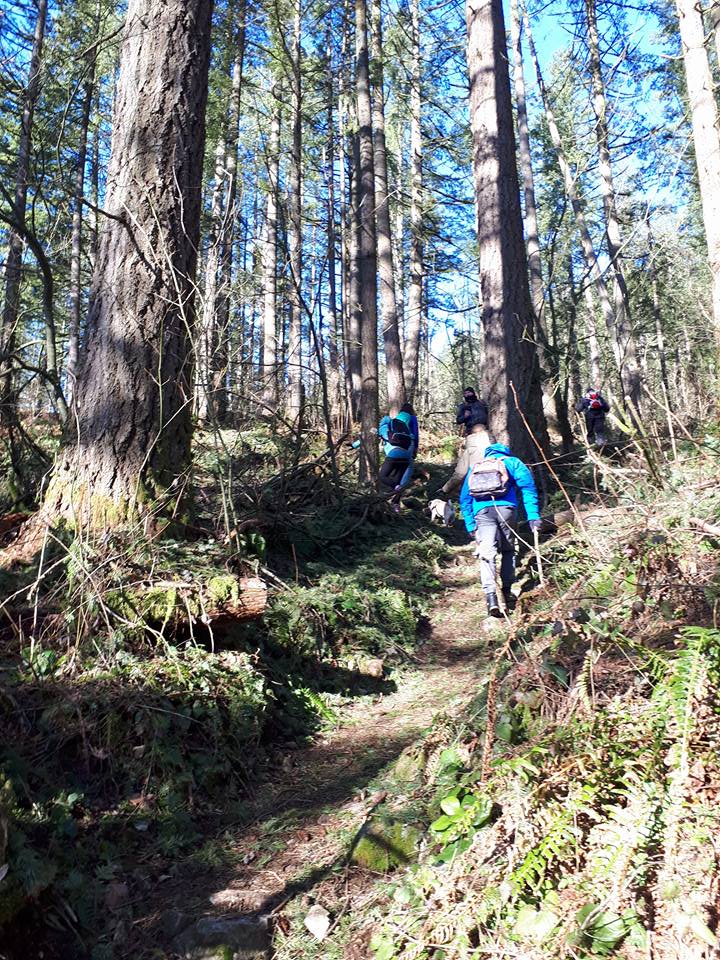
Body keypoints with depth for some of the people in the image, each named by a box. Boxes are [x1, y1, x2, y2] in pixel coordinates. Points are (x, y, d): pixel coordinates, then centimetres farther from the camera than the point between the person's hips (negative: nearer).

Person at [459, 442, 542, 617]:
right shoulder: (511, 461, 22)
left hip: (482, 512, 1)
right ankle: (507, 592, 14)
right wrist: (533, 516, 0)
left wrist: (470, 525, 21)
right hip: (506, 508, -1)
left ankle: (491, 596, -25)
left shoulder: (474, 468, 31)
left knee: (487, 553, -7)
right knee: (508, 550, 17)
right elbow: (528, 485, 6)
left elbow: (464, 499, 23)